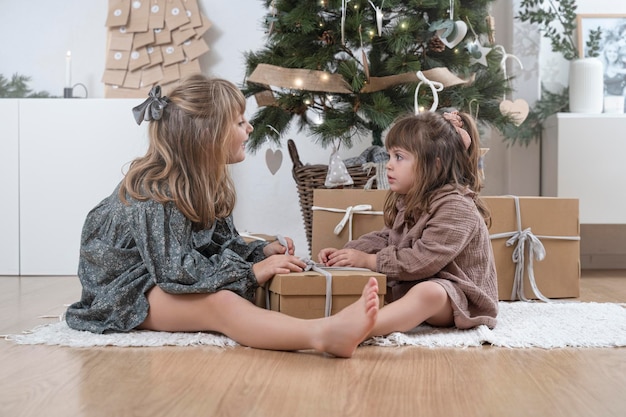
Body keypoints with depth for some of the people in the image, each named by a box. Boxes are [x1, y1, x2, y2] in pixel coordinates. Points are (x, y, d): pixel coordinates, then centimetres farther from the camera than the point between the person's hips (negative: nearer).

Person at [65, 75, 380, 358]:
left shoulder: (204, 180, 5)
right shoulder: (156, 192, -23)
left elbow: (222, 243, 12)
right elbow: (175, 269, -28)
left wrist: (262, 252, -7)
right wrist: (251, 272, -28)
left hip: (168, 276, 11)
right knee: (220, 302, -37)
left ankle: (335, 324, -38)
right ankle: (325, 336, -61)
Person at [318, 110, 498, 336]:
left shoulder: (456, 207, -19)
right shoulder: (409, 202, 11)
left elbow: (423, 260, -25)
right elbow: (386, 238, 16)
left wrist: (367, 260, -22)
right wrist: (347, 252, -2)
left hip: (459, 295, -11)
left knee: (427, 293, -40)